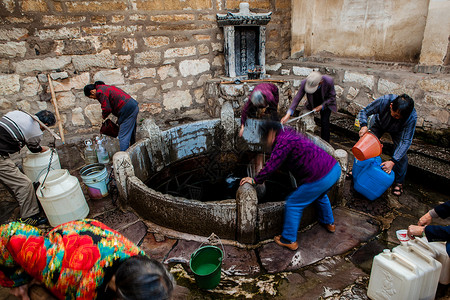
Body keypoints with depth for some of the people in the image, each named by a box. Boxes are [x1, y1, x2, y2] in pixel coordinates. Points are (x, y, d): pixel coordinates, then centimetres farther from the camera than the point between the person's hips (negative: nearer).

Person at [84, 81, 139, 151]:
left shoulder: (100, 92, -8)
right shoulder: (106, 87, 23)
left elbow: (107, 108, -15)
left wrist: (104, 116, 8)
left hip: (128, 110, -10)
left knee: (123, 136, -6)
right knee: (131, 134, 22)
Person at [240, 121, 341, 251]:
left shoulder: (283, 141, -13)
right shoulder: (289, 134, 17)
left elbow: (271, 166, -16)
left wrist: (255, 180, -5)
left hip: (321, 178, -10)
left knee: (293, 204, 5)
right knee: (320, 195, 38)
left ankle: (289, 240, 18)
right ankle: (329, 223, 57)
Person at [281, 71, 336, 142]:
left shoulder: (329, 81, -36)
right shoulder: (304, 83, -33)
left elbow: (332, 97, -19)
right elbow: (297, 98, -29)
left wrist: (321, 106, -27)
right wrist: (288, 114, -38)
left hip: (326, 102, -2)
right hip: (313, 102, 2)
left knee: (324, 122, -11)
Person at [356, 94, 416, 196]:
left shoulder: (412, 117, -39)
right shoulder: (384, 101, -41)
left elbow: (406, 141, -35)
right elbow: (363, 112, -27)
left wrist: (393, 161, -43)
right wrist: (364, 125, -49)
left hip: (397, 130, -1)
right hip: (378, 123, 1)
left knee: (401, 155, -12)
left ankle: (399, 182, 10)